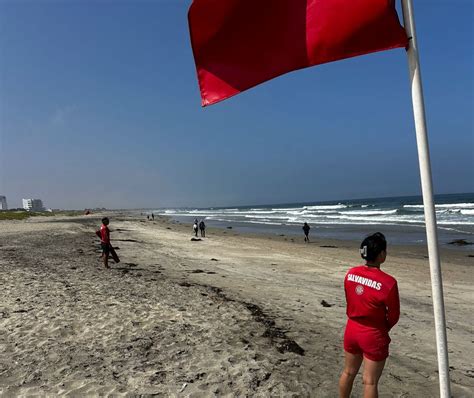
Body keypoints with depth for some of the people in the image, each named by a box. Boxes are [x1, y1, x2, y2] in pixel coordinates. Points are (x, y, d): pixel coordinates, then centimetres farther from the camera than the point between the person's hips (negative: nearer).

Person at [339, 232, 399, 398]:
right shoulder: (388, 282, -23)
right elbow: (394, 315, -9)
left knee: (348, 372, 23)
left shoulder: (350, 273, -8)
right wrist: (383, 328, 10)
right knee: (370, 382, 12)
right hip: (374, 335, -5)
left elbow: (350, 303, 3)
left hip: (352, 329, 5)